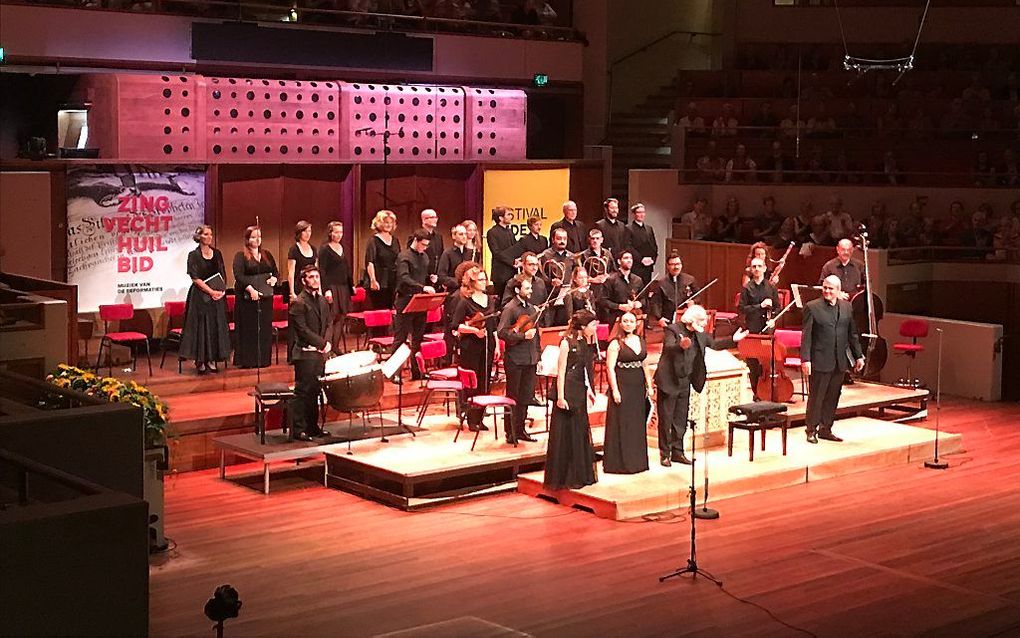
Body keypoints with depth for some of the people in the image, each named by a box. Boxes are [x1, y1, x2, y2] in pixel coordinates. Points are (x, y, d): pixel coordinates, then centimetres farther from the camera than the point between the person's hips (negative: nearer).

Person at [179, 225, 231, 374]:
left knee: (216, 326, 4)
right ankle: (200, 361, 1)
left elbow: (223, 275, 11)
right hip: (200, 296, -5)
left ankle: (212, 360, 11)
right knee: (201, 327, -4)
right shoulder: (194, 255, -4)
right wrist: (211, 291, -16)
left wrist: (222, 290, -7)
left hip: (217, 295, 5)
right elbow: (195, 278, -10)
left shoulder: (217, 254, 10)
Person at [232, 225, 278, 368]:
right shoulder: (240, 256, -2)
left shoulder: (267, 255, 14)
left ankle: (263, 359, 12)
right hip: (247, 298, -5)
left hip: (265, 297, 5)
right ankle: (247, 360, 1)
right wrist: (250, 289, -25)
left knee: (264, 329, 6)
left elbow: (276, 271, 18)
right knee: (248, 329, -3)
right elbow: (238, 275, -14)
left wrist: (274, 279, -5)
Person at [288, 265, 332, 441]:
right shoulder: (299, 303, -12)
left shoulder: (322, 301, 14)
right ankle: (297, 430, 0)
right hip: (305, 353, -8)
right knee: (302, 392, -4)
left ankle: (312, 427, 21)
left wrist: (327, 343, 0)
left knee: (315, 391, 12)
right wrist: (323, 343, -14)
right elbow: (303, 330, -16)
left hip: (319, 353, 8)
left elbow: (327, 325, 17)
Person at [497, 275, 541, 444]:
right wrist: (523, 335, -25)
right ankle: (511, 433, 8)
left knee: (526, 397, 12)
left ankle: (520, 430, 21)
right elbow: (501, 332, -20)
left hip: (530, 359, 7)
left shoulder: (531, 306, 12)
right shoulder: (510, 308, -12)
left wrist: (537, 354, 16)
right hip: (515, 359, -7)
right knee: (513, 398, 1)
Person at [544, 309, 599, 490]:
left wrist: (588, 389, 8)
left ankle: (579, 474, 24)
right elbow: (561, 371, -15)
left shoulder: (586, 343, 10)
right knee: (565, 434, 0)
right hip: (568, 390, -8)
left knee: (580, 431, 13)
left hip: (580, 391, 8)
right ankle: (563, 477, 8)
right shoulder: (567, 342, -13)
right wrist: (560, 397, -18)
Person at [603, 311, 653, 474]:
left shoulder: (641, 342, 10)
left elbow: (645, 366, 16)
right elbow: (610, 368, -12)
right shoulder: (616, 344, -8)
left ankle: (637, 460, 22)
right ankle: (619, 462, 6)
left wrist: (649, 386, 11)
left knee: (638, 424, 11)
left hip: (638, 387, 6)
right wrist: (615, 390, -17)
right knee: (621, 425, -2)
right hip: (622, 387, -6)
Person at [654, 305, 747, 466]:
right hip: (668, 381, -7)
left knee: (681, 419, 12)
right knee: (666, 419, 1)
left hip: (685, 382, 7)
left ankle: (677, 452, 21)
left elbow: (714, 344, 17)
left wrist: (733, 340, 4)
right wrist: (681, 346, -53)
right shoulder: (672, 330, -15)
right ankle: (665, 454, 9)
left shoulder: (699, 334, 7)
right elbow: (669, 347, -32)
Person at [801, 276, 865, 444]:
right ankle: (811, 430, 12)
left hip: (840, 361, 5)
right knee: (816, 397, 1)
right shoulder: (812, 307, -6)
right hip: (820, 360, -5)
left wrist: (858, 355, 12)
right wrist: (805, 359, -16)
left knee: (833, 397, 11)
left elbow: (852, 333, 15)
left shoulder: (847, 307, 9)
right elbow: (806, 335, -9)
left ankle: (825, 429, 21)